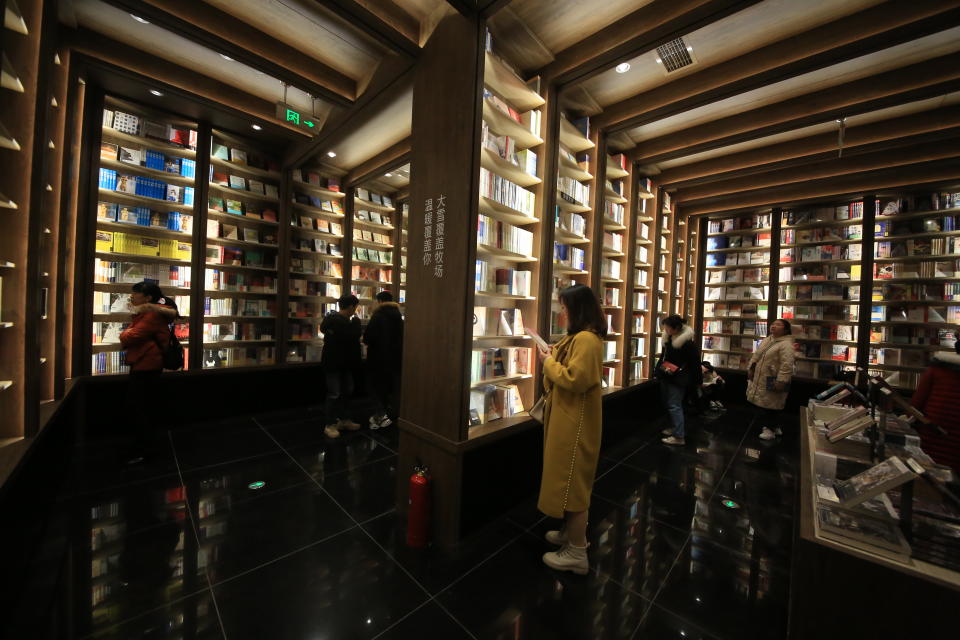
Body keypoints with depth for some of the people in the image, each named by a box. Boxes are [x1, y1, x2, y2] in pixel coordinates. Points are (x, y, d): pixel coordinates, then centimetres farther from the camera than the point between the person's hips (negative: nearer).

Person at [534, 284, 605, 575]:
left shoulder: (586, 339, -21)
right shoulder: (578, 337, 12)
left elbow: (575, 379, -27)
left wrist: (548, 362, -15)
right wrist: (554, 355, 3)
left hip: (576, 422, -10)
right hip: (567, 418, 10)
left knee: (573, 482, 3)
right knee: (568, 479, 22)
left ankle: (577, 553, 20)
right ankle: (571, 533, 40)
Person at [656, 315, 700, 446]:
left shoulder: (687, 341, -19)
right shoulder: (668, 337, 4)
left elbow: (694, 362, -15)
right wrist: (659, 368, 10)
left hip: (678, 379, -8)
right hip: (666, 376, 8)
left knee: (674, 406, -5)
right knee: (667, 403, 17)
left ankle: (679, 437, 4)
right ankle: (674, 427, 34)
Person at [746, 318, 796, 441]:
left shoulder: (786, 344, -17)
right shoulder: (766, 340, 10)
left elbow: (787, 365, -23)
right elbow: (756, 355, 17)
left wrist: (781, 381, -26)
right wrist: (751, 368, 13)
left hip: (772, 382, -8)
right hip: (759, 379, 8)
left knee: (769, 405, 2)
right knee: (761, 404, 16)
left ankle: (770, 429, 19)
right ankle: (775, 427, 33)